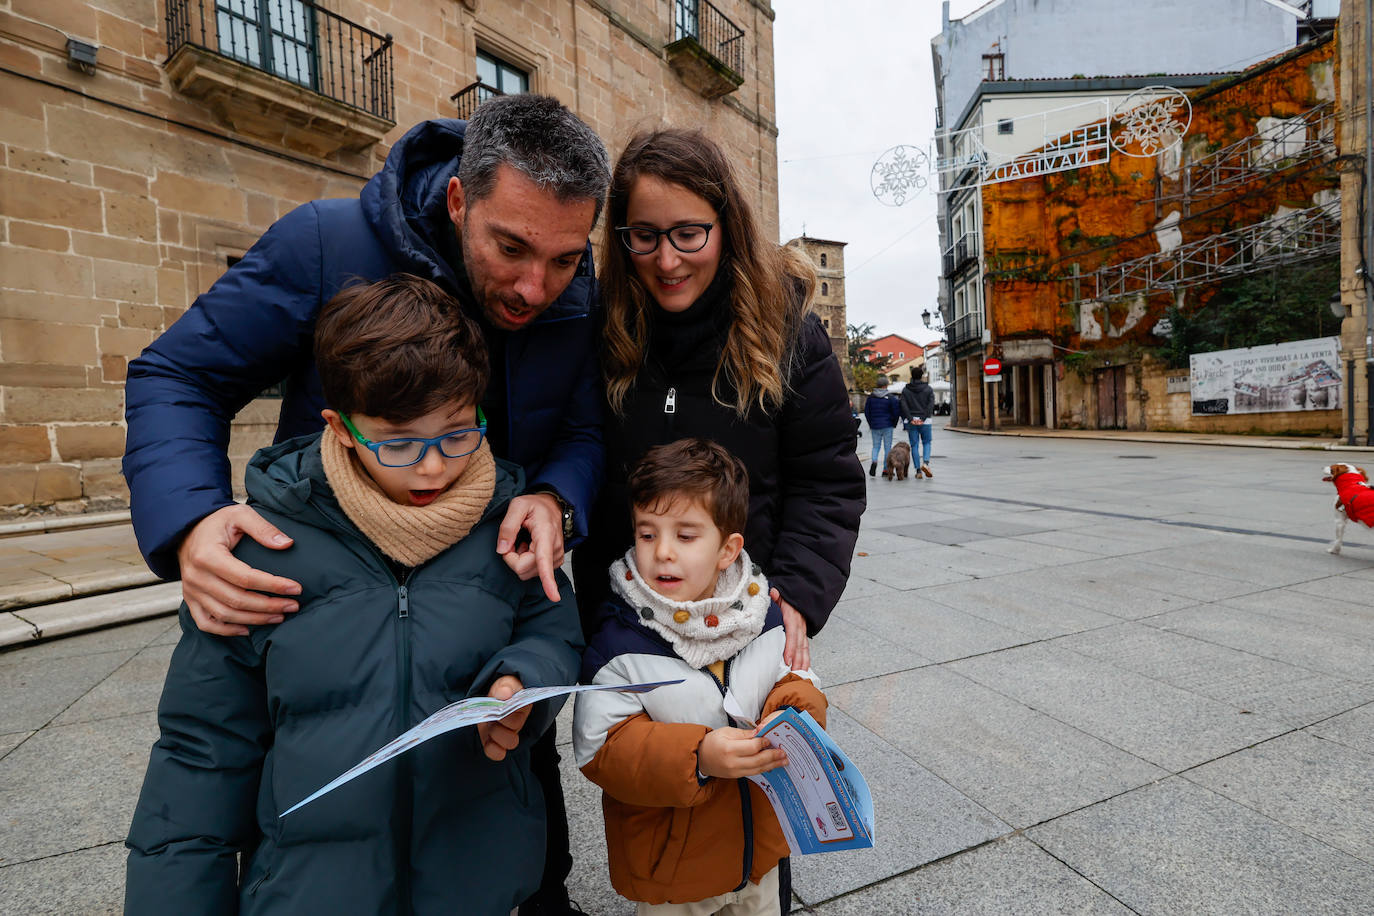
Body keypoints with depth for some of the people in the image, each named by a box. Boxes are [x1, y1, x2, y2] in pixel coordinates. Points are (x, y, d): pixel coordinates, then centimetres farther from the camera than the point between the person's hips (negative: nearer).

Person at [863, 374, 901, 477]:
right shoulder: (891, 397, -7)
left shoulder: (871, 397, 2)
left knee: (876, 446, 11)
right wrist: (894, 424, 8)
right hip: (887, 426, -2)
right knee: (887, 447, 7)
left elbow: (866, 411, 6)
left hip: (874, 426, 2)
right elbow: (896, 412, -7)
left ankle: (874, 461, -18)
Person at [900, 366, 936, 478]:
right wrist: (923, 418, -12)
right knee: (926, 442, 13)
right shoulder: (928, 389, 1)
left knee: (914, 445, 5)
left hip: (911, 421, 1)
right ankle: (925, 462, -10)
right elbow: (931, 404, -8)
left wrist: (910, 418, -10)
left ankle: (918, 470, 3)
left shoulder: (905, 390, 3)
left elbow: (903, 405, -7)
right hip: (925, 421, -1)